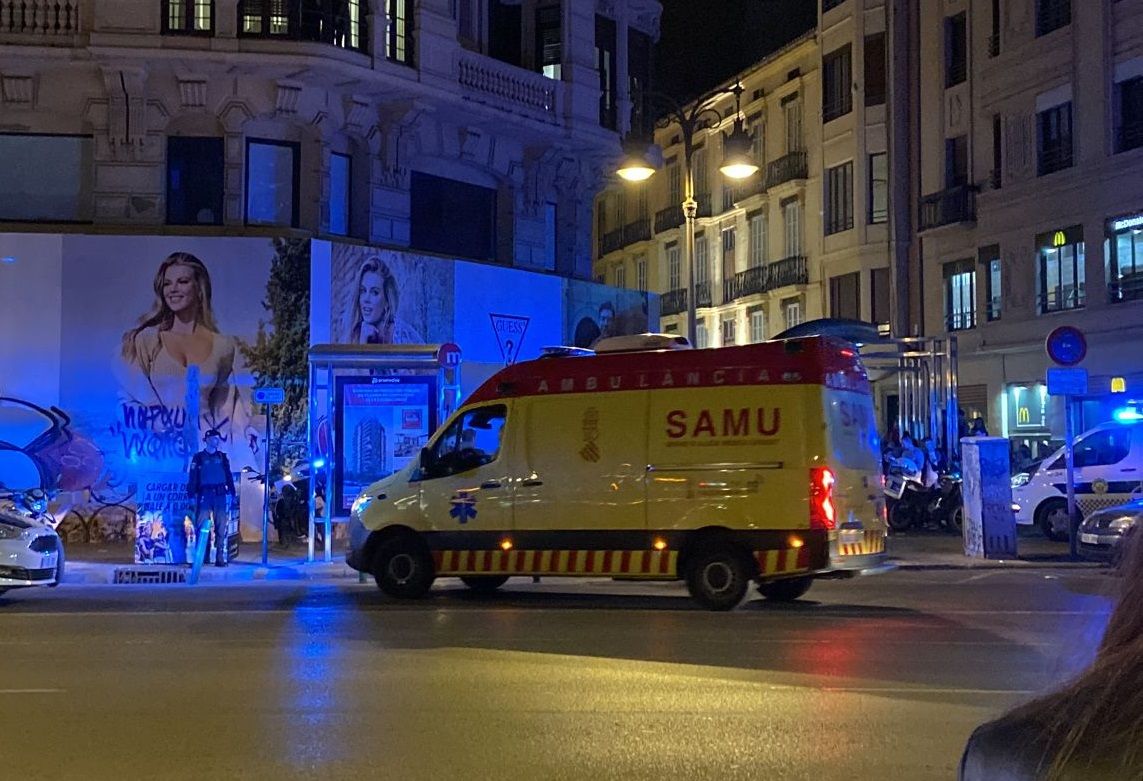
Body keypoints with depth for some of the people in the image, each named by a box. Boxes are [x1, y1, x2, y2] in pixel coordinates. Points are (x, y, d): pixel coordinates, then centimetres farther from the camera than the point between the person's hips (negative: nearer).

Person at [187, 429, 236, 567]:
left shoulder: (222, 457, 14)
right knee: (201, 527, -7)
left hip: (220, 495, 3)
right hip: (204, 495, -3)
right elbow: (193, 477, 1)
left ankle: (220, 557, 3)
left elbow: (228, 475, 12)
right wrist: (191, 494, -8)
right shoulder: (199, 457, 5)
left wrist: (230, 492, 2)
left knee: (221, 527, 0)